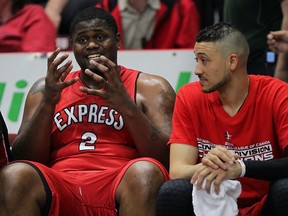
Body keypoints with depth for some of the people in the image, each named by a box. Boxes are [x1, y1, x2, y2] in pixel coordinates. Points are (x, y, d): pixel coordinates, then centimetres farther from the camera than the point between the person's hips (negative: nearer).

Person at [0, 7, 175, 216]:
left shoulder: (150, 87, 13)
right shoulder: (46, 88, 19)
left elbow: (166, 158, -1)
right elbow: (23, 160, 9)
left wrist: (126, 105, -14)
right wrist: (47, 102, -6)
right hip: (59, 195, 1)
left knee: (144, 171, -35)